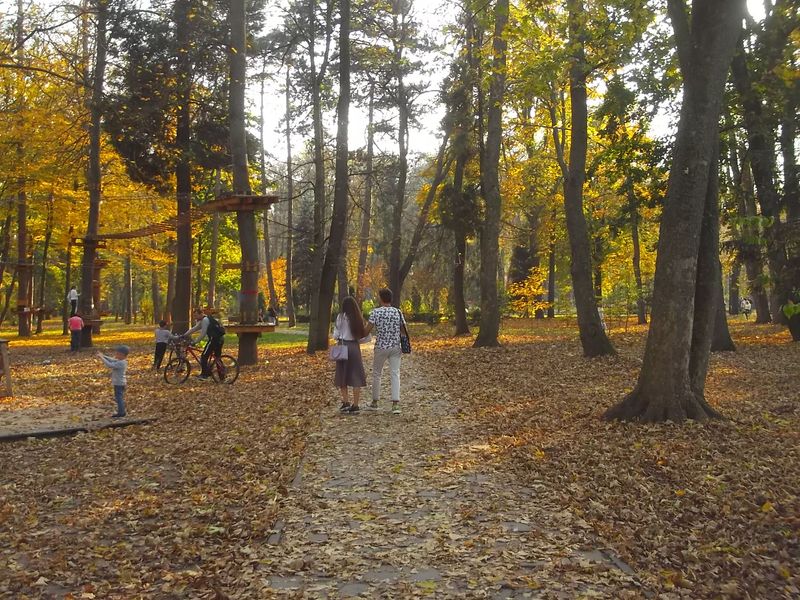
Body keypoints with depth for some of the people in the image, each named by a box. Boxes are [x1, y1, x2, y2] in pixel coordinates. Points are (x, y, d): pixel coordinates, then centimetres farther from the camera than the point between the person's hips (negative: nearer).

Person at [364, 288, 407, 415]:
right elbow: (404, 331, 3)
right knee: (395, 374, 1)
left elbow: (367, 330, -8)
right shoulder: (398, 312, 0)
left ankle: (375, 401, 25)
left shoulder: (376, 312, -8)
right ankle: (395, 403, -10)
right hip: (396, 347, 2)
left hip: (381, 347, -2)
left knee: (376, 373, 14)